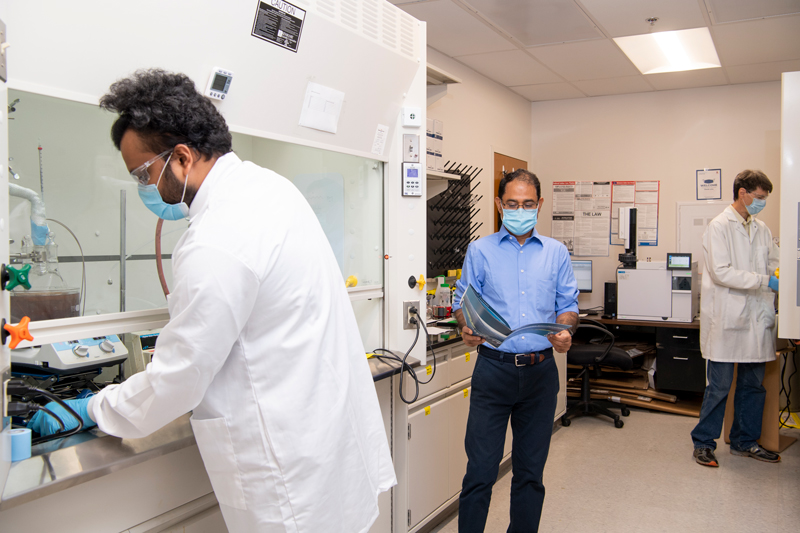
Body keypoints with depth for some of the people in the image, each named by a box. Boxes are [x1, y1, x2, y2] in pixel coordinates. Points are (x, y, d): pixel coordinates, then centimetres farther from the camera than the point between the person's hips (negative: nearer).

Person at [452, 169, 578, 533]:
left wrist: (565, 331, -11)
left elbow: (567, 305, 10)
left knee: (530, 471, 12)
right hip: (493, 368, -2)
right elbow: (463, 302, 5)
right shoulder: (480, 251, 5)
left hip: (541, 370, 2)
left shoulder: (557, 253, 10)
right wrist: (466, 328, -16)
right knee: (480, 469, -2)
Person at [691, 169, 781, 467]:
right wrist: (765, 280, -18)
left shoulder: (762, 230, 13)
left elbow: (774, 265, 19)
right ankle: (703, 443, 13)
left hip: (757, 319, 7)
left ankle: (745, 442, 28)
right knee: (719, 386, -1)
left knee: (753, 384, 13)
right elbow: (721, 272, -16)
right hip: (727, 318, -6)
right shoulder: (719, 227, -7)